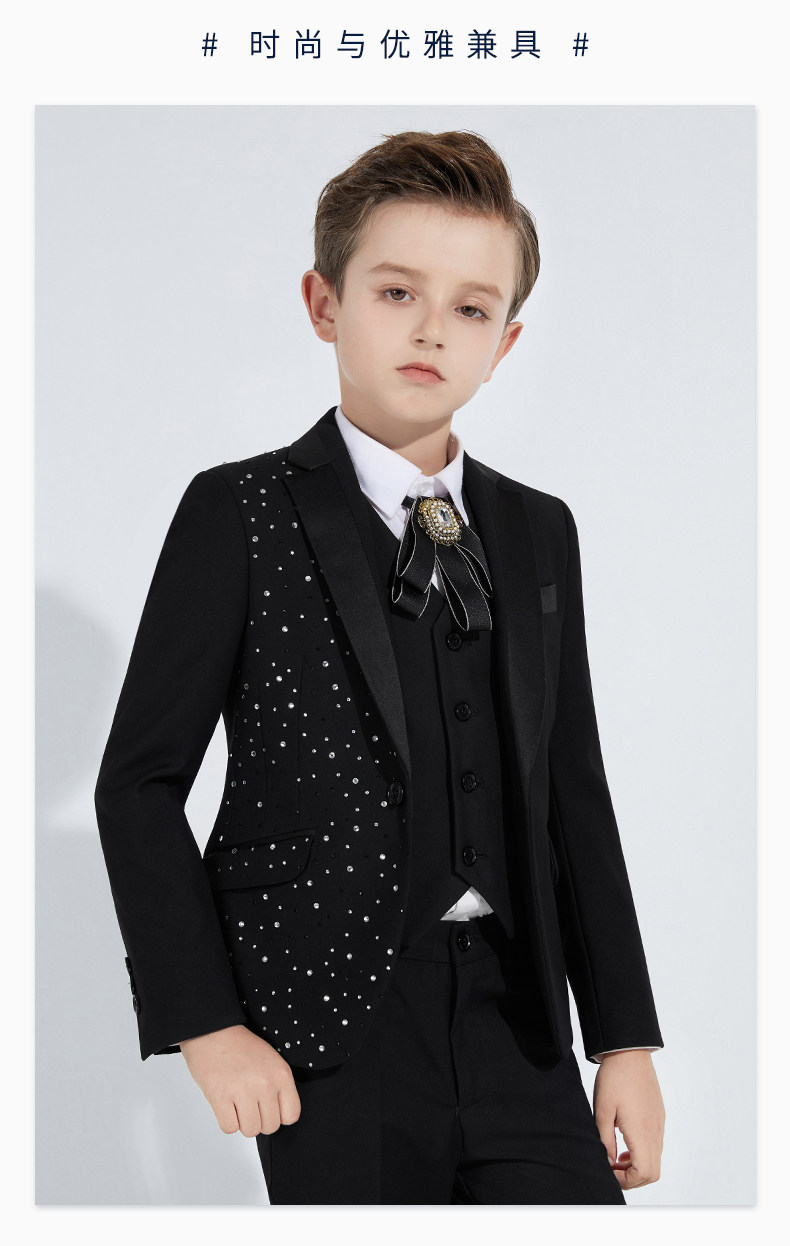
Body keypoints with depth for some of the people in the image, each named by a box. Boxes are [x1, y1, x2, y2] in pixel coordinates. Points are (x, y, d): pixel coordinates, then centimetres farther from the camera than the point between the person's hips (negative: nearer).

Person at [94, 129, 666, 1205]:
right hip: (329, 1028, -4)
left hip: (516, 1023, 4)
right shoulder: (241, 516, -2)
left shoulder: (540, 533, 12)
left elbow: (574, 794, 13)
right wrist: (204, 1024, -9)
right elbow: (139, 784, -3)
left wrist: (627, 1037, 9)